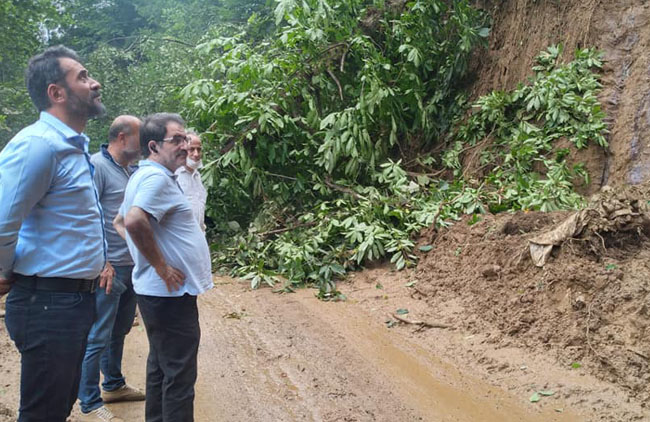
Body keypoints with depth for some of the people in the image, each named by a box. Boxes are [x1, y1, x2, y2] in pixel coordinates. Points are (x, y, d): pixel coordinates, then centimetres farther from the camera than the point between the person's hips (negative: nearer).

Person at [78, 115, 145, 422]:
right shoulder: (96, 165, -12)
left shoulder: (131, 171, 13)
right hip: (109, 268, -9)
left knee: (119, 330, 20)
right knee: (98, 337, 0)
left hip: (132, 267, 9)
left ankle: (113, 385, 35)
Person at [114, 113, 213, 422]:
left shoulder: (143, 176, 14)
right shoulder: (157, 177, -18)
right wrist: (162, 266, -23)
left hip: (156, 291, 10)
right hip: (171, 293, -10)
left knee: (160, 366, 20)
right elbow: (135, 221, -34)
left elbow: (121, 222, 25)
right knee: (179, 375, -1)